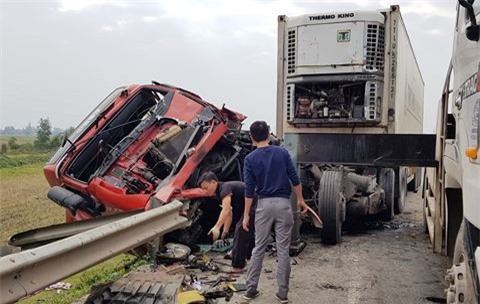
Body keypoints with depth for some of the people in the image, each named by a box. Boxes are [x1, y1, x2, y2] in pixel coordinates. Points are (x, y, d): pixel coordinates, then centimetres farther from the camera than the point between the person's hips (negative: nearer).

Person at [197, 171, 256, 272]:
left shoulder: (225, 188, -17)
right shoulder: (220, 192, 15)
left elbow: (226, 210, -32)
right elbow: (229, 213, 23)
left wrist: (216, 227, -42)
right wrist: (225, 231, 22)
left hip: (255, 206, -11)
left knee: (241, 231, -9)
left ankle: (237, 266, -2)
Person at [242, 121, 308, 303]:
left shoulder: (250, 159, -3)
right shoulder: (282, 153, 1)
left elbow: (249, 190, -5)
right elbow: (295, 180, 1)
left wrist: (246, 215, 0)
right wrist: (300, 200, 14)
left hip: (264, 205, 0)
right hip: (283, 204, 0)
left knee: (259, 249, 11)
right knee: (283, 251, 4)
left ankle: (251, 289, 16)